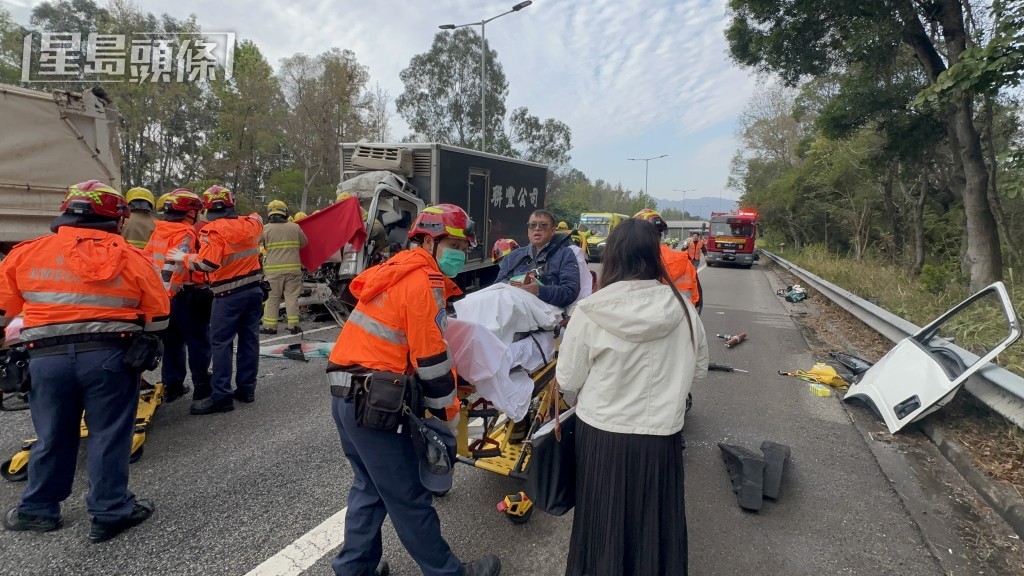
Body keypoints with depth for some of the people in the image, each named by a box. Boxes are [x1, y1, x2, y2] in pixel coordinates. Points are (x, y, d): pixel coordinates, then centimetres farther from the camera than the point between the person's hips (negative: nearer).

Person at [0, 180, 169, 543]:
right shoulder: (131, 257, -1)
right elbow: (158, 315, 2)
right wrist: (141, 347, 19)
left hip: (47, 358, 3)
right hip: (110, 355, -2)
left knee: (52, 437, 18)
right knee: (109, 435, 7)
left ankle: (37, 509, 32)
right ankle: (110, 513, 15)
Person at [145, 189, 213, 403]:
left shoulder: (158, 232, 11)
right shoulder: (186, 233, -15)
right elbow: (174, 264, -26)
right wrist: (167, 293, -24)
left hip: (164, 296, 8)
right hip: (185, 296, -8)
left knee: (172, 342, 15)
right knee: (198, 342, 3)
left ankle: (172, 386, 21)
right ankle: (202, 387, 8)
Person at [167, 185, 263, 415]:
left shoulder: (212, 230, -13)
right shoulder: (248, 223, 5)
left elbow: (207, 263, -21)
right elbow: (258, 219, 29)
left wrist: (184, 258, -6)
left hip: (229, 294, -6)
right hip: (254, 288, 6)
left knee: (221, 343, -1)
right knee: (249, 338, 11)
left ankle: (221, 396, -1)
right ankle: (246, 388, 19)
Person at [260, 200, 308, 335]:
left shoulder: (265, 228, -3)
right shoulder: (295, 227, 2)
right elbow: (304, 243, 13)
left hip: (273, 269, -1)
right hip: (293, 267, 1)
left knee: (272, 298, 8)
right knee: (292, 297, 6)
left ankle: (270, 326, 10)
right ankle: (293, 325, 6)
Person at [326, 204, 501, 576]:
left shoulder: (401, 270, 17)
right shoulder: (425, 281, -13)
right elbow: (431, 360, -15)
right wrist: (449, 413, -1)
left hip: (347, 393, 10)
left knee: (371, 486, 21)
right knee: (407, 496, 4)